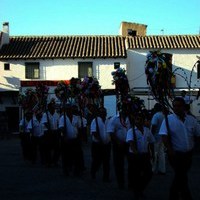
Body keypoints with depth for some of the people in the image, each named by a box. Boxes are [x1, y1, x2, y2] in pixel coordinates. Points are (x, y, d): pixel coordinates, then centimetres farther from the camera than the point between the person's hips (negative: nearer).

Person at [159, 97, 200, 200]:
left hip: (188, 154, 5)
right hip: (176, 154, -4)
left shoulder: (191, 120, 1)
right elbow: (164, 136, -15)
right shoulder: (168, 119, -10)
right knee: (182, 178, -4)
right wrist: (170, 150, -24)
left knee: (179, 177, 17)